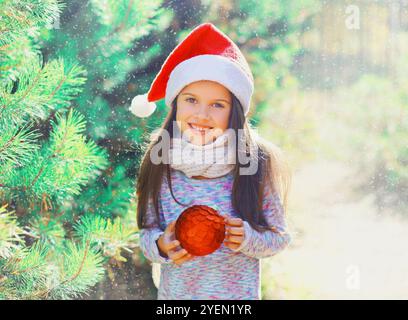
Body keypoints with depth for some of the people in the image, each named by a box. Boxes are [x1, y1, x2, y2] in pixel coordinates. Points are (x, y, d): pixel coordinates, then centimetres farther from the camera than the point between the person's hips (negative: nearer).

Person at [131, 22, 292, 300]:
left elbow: (280, 237, -5)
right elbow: (147, 233, 0)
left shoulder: (256, 166, -13)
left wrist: (248, 238, -22)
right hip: (173, 292, 2)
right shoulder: (161, 166, -9)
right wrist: (161, 246, -20)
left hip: (239, 294, -1)